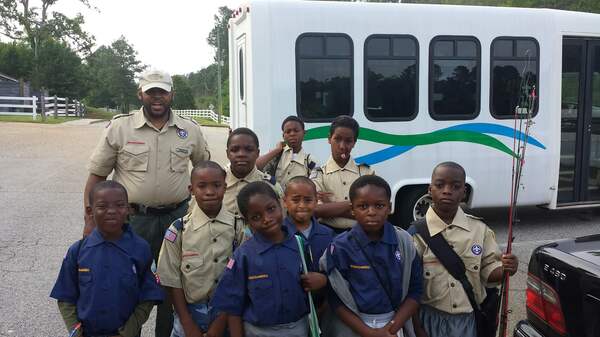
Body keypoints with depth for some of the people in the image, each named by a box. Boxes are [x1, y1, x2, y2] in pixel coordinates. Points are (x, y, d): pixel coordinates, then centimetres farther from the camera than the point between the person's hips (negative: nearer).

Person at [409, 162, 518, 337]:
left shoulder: (479, 229, -3)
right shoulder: (417, 232, -11)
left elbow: (488, 270, 5)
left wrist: (505, 269, -16)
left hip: (470, 319, 3)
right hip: (430, 319, -2)